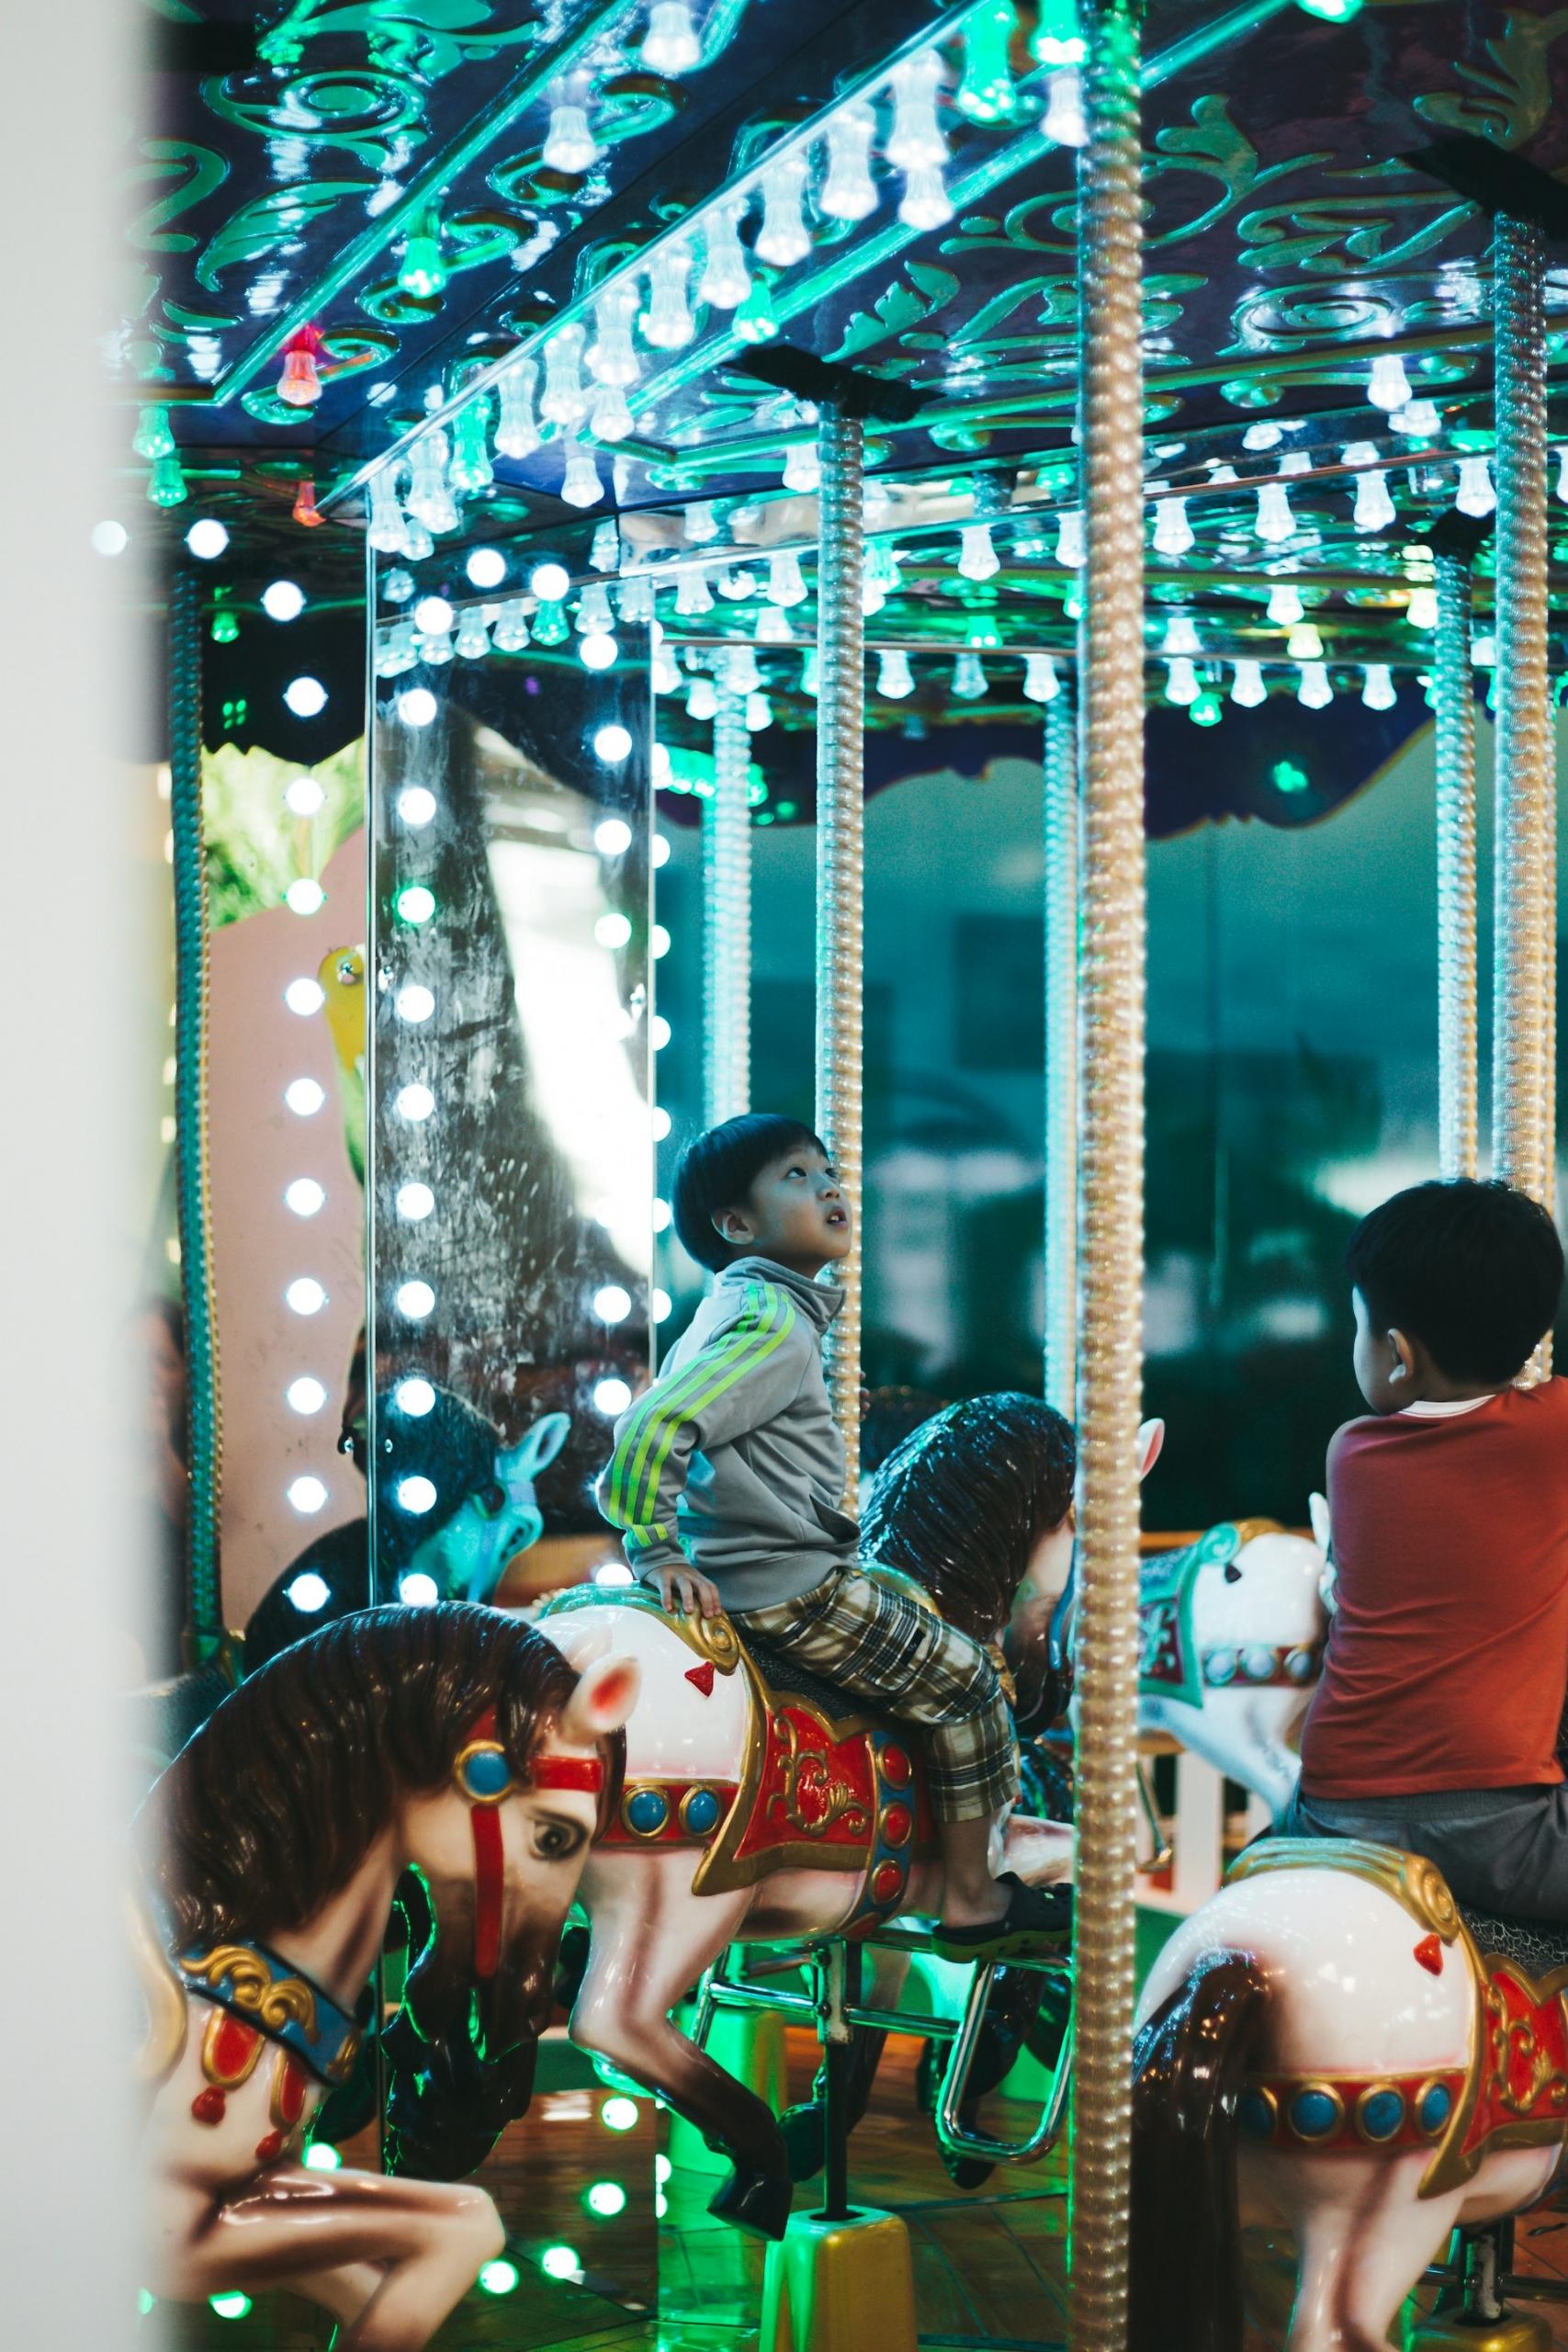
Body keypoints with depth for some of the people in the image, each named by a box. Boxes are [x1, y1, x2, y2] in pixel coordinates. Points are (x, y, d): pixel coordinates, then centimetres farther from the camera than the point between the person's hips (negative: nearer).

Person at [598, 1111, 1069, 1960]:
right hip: (792, 1593, -11)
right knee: (963, 1680, 3)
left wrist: (660, 1543, 22)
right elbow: (650, 1431, -29)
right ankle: (972, 1904, 11)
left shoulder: (725, 1310, 12)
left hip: (732, 1572, 11)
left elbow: (646, 1421, 19)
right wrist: (653, 1549, -19)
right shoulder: (777, 1324, -19)